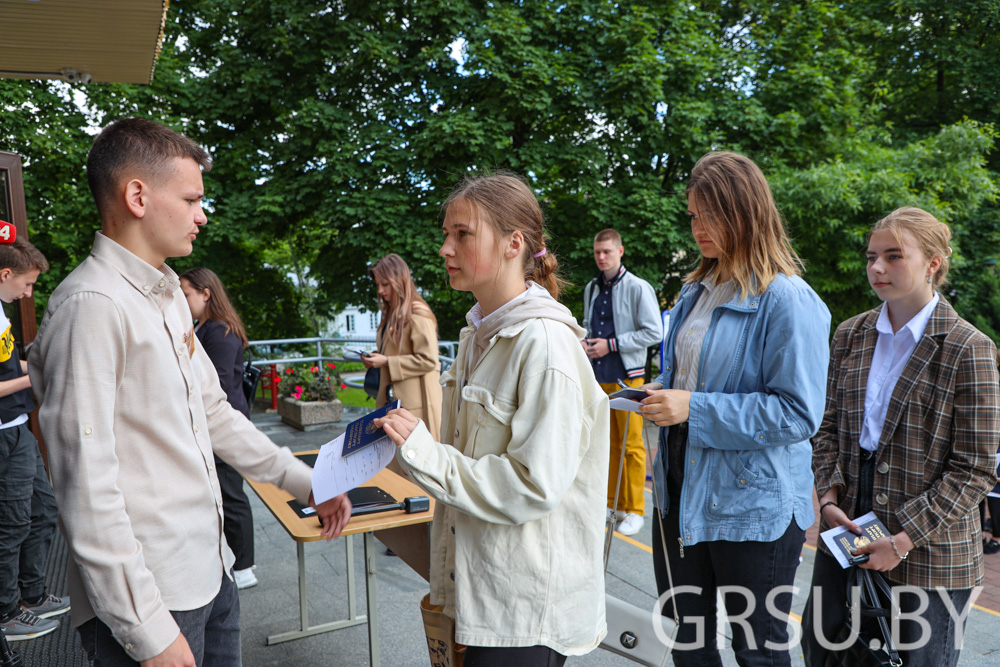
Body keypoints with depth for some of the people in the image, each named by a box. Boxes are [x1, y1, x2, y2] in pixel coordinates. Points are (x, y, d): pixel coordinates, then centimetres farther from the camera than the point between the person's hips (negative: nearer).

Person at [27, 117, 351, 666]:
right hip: (149, 597, -8)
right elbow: (87, 491, -21)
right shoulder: (91, 305, -19)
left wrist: (305, 482, 13)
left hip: (208, 571, 8)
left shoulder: (169, 296, 11)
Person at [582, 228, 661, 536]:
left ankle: (634, 509, 9)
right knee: (608, 443, 12)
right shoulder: (591, 288, 14)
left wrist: (611, 344, -12)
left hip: (627, 375, -6)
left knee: (631, 445, -1)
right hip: (598, 374, 6)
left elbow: (654, 332, -10)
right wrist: (585, 341, 4)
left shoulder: (638, 288, -6)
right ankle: (612, 503, 23)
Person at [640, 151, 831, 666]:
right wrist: (663, 394, 1)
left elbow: (799, 414, -21)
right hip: (682, 493, 7)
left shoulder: (788, 301, -16)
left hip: (753, 505, -7)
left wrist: (695, 408, -24)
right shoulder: (696, 291, 9)